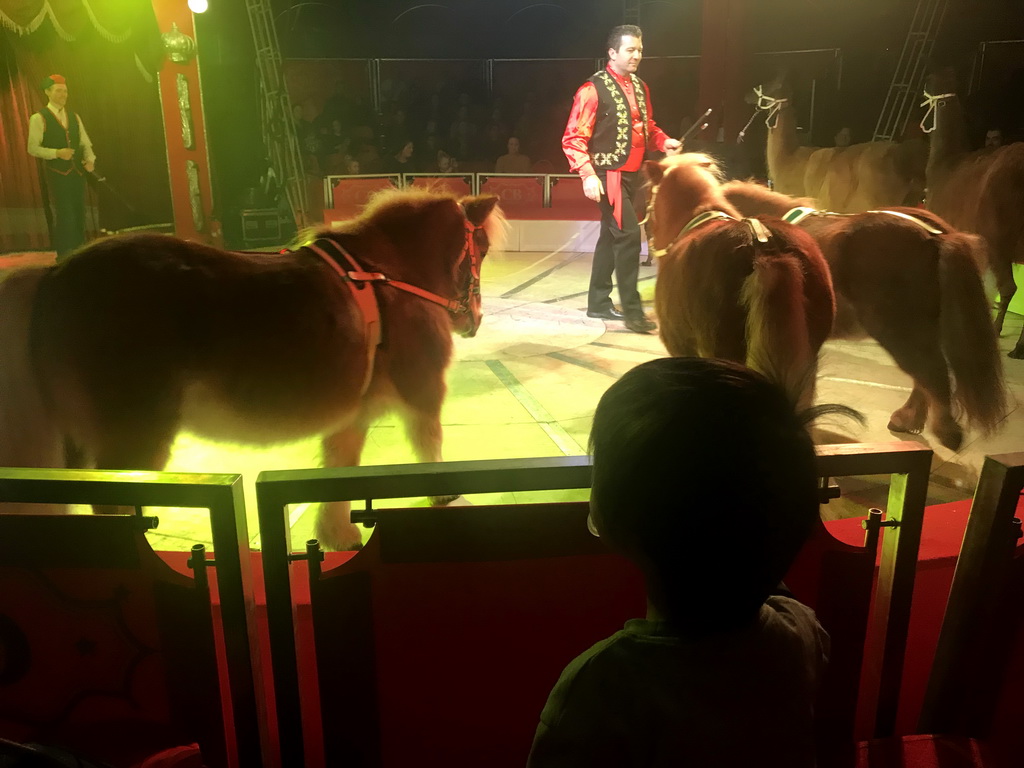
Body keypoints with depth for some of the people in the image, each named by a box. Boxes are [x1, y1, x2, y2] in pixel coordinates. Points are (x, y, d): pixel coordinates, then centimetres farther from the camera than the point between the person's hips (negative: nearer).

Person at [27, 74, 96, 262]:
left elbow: (85, 143, 12)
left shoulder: (74, 117, 13)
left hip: (77, 171, 5)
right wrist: (57, 153, -22)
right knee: (64, 213, -8)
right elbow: (33, 148, -8)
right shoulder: (39, 118, -4)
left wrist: (90, 159, -8)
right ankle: (63, 254, 2)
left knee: (79, 212, 9)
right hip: (56, 172, -5)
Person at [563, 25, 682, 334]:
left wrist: (664, 141, 3)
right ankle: (632, 310, -7)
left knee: (611, 236, 14)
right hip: (609, 173, -8)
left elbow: (646, 125, 24)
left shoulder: (640, 87, 12)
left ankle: (598, 302, 25)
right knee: (628, 234, -15)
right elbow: (573, 138, -14)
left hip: (632, 172, 8)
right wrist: (588, 174, -23)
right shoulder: (593, 89, -12)